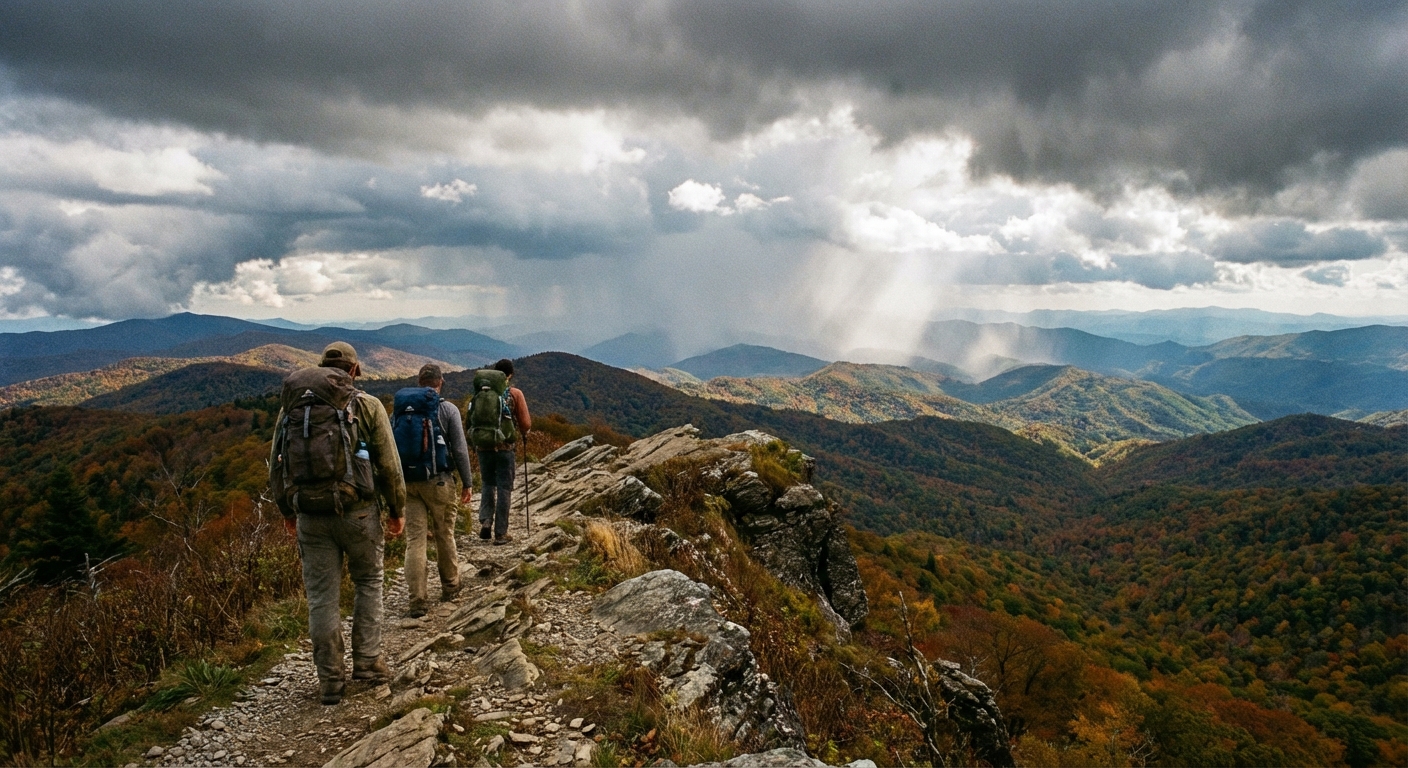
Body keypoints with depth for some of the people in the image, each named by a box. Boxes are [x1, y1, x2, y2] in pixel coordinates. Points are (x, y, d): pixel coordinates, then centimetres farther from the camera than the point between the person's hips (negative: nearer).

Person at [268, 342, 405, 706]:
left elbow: (276, 466, 13)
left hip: (309, 515, 2)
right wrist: (397, 509, 8)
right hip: (358, 510, -2)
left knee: (322, 597, 9)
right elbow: (389, 464, -3)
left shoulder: (290, 406, 8)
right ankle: (367, 660, 19)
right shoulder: (367, 405, -2)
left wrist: (286, 511, 25)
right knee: (368, 582, 19)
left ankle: (330, 680, 16)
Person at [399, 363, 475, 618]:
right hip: (438, 482, -2)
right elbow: (460, 450, -7)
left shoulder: (402, 409, 4)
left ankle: (417, 600, -1)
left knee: (415, 539, 2)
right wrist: (467, 483, 2)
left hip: (409, 483, 2)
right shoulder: (448, 409, -5)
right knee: (445, 535, 14)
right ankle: (450, 586, 30)